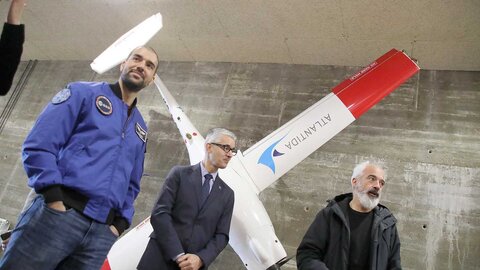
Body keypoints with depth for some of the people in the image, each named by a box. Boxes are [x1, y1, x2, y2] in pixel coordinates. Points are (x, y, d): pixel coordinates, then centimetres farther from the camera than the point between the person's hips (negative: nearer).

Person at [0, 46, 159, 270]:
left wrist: (120, 222, 6)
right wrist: (54, 198, -14)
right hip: (56, 214, -4)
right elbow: (39, 144, -5)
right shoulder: (83, 92, 5)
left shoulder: (140, 129, 20)